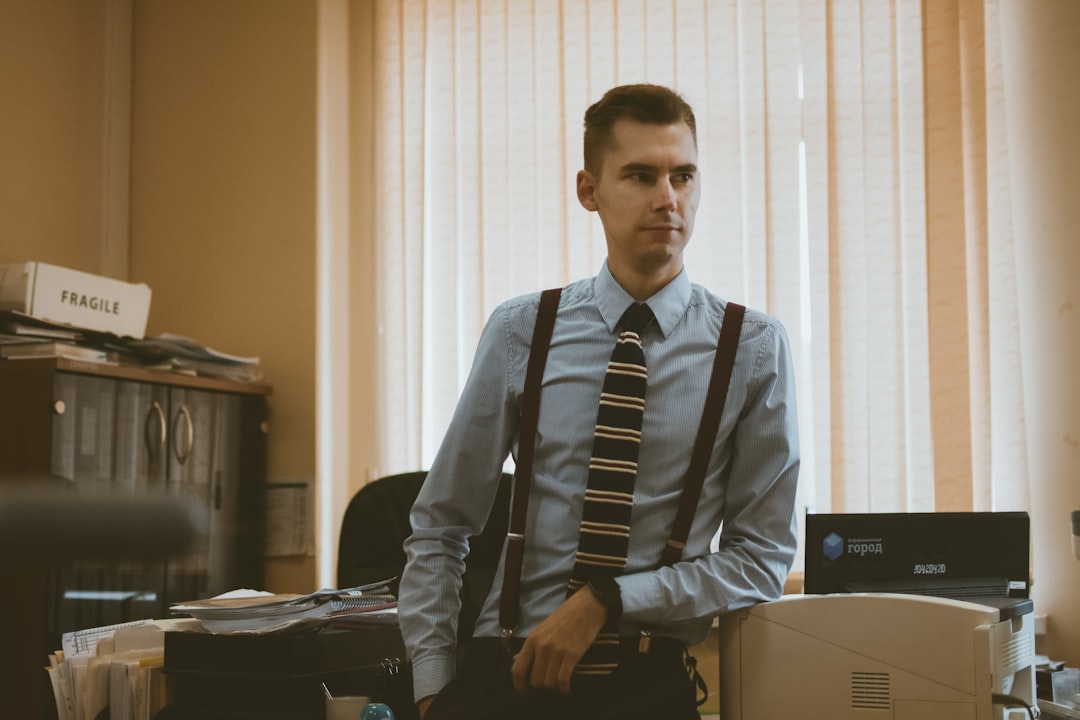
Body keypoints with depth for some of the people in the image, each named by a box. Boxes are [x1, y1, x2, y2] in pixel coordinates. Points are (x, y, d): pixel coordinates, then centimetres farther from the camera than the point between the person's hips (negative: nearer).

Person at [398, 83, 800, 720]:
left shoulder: (754, 348, 3)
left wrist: (608, 602, -9)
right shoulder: (521, 332, 6)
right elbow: (441, 525, 10)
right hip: (505, 668, 0)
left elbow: (763, 556, 2)